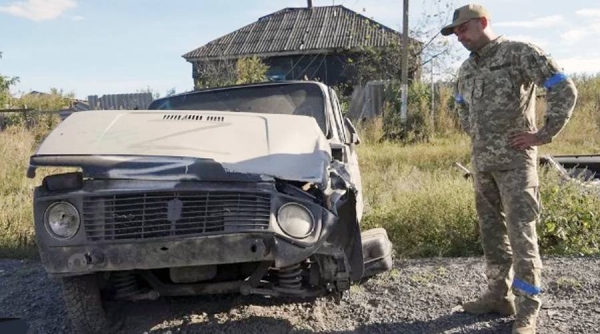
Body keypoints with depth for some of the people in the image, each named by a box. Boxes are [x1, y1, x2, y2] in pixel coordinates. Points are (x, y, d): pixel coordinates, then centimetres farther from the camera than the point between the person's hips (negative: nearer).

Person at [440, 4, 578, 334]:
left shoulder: (520, 52, -7)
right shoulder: (466, 69, 13)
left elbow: (565, 89, -12)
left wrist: (544, 134, -12)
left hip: (515, 159, -7)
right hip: (481, 161, 7)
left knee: (521, 234, -6)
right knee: (491, 230, 12)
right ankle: (499, 295, 24)